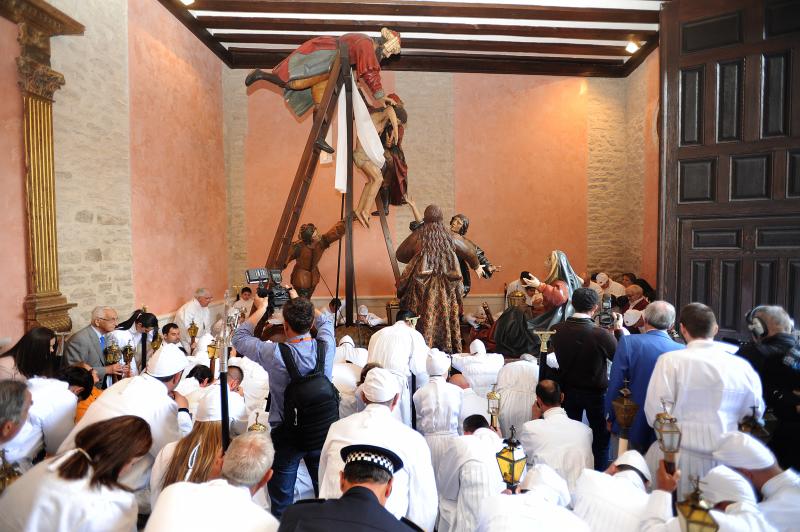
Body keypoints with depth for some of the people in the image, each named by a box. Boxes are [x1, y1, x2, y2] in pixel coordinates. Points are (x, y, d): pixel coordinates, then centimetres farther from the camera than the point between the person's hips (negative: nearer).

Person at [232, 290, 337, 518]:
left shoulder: (274, 354, -24)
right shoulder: (326, 346, -17)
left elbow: (239, 337, -4)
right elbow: (325, 320, 8)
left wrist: (261, 308, 5)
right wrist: (299, 302, 14)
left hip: (286, 436, -2)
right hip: (323, 432, 3)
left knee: (281, 501, 18)